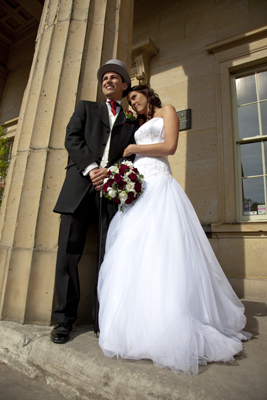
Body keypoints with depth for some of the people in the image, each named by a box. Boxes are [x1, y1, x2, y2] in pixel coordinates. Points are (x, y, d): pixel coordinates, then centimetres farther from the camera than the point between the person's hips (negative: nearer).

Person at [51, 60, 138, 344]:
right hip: (80, 183, 1)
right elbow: (72, 138, 8)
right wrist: (91, 168, -9)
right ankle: (64, 318, 9)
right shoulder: (86, 107, 25)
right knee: (69, 251, -3)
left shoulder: (132, 119, 25)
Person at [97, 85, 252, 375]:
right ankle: (141, 324, 4)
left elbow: (170, 146, -4)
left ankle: (169, 330, -6)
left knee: (158, 248, -15)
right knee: (133, 251, -4)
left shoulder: (167, 111, 14)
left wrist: (133, 148, 2)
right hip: (137, 187, 7)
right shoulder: (141, 125, 32)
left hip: (158, 184, -7)